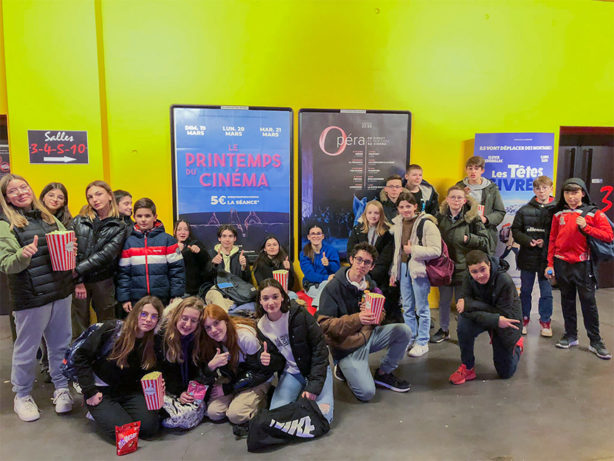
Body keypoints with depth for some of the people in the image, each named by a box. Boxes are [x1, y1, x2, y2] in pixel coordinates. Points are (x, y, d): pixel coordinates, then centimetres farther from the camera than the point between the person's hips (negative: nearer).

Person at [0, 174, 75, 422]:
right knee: (26, 349, 9)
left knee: (61, 345, 14)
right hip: (30, 298, -4)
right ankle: (22, 396, 29)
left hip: (61, 292, 5)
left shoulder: (48, 217, 10)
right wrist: (23, 255, -31)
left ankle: (62, 388, 32)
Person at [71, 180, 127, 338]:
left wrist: (78, 270, -18)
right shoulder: (78, 221, 5)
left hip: (103, 281, -1)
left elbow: (107, 254, -11)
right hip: (78, 280, 1)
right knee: (79, 326, 5)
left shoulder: (118, 227, 2)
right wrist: (77, 281, -13)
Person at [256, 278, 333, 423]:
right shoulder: (261, 326, -4)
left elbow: (319, 347, -15)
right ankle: (301, 394, 7)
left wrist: (314, 386, -20)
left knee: (322, 415, -22)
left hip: (314, 367, -3)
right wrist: (265, 361, -18)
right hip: (290, 373, 3)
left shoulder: (299, 314, -17)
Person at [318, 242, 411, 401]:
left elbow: (380, 316, 10)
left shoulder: (370, 285, 4)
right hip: (347, 346, -6)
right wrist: (357, 319, -32)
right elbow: (324, 324, -21)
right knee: (366, 393, -20)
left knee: (404, 331, -12)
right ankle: (345, 368, 12)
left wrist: (374, 314, -17)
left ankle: (383, 373, 7)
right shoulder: (334, 287, -17)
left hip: (368, 334, 6)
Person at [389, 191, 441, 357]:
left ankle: (422, 343, 16)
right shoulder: (397, 224, 9)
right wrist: (394, 271, 17)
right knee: (407, 307, 15)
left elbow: (436, 250, -18)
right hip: (403, 268, 7)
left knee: (422, 308, 4)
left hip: (419, 269, -6)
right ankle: (409, 339, 28)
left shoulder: (426, 223, -13)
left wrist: (413, 250, -18)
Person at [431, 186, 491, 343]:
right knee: (444, 300, 15)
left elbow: (485, 240, -5)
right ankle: (444, 330, 31)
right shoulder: (440, 216, 3)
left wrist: (468, 239, -18)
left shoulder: (472, 217, -7)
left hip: (464, 266, -3)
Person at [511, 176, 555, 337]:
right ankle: (524, 318, 30)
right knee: (525, 290, 14)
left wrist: (546, 242, -16)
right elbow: (515, 230, 2)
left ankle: (545, 320, 26)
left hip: (547, 258, -1)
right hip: (527, 257, 1)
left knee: (546, 292, 8)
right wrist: (528, 241, -13)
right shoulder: (525, 210, -1)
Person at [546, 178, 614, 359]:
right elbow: (553, 240, 8)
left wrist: (586, 227, -19)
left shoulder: (594, 213, -3)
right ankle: (570, 336, 23)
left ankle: (595, 341, 11)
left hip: (583, 264, -3)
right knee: (567, 300, 12)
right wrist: (550, 263, 5)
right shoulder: (558, 214, 5)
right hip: (562, 263, 3)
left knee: (589, 302, 1)